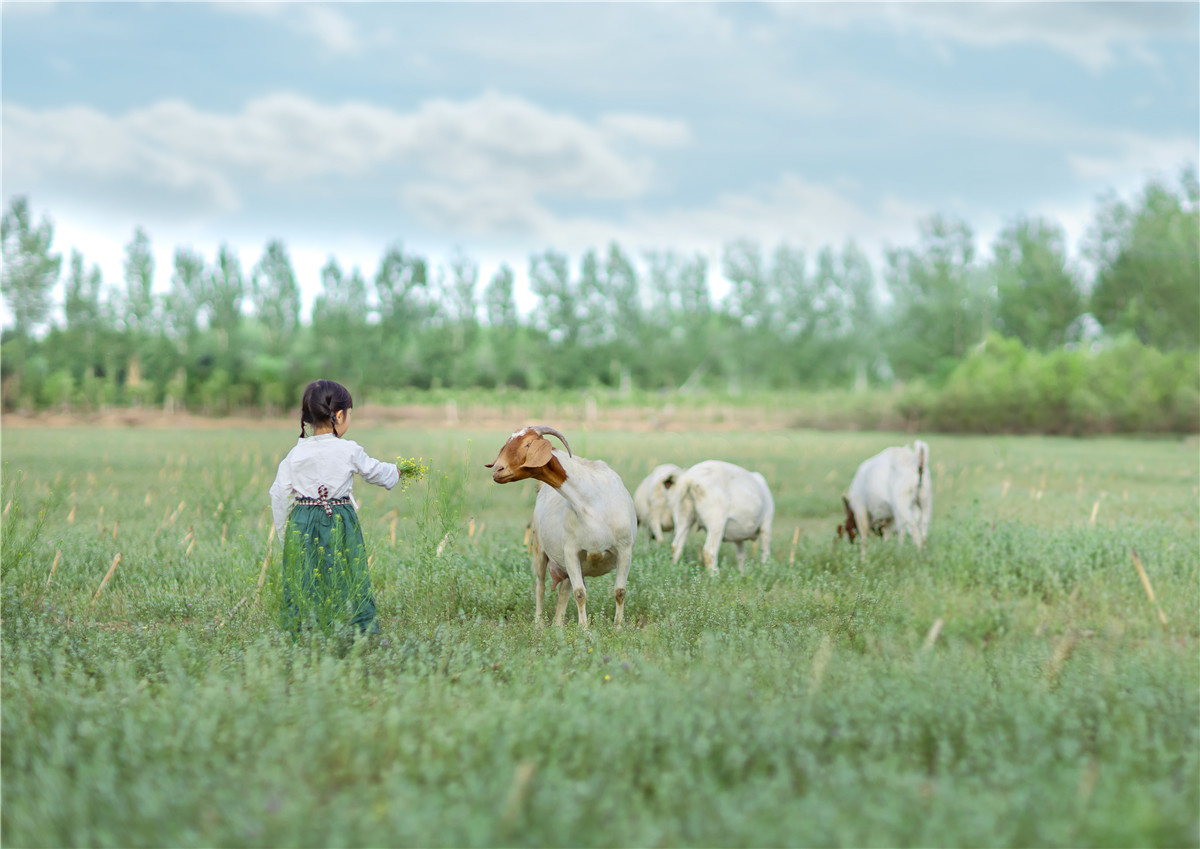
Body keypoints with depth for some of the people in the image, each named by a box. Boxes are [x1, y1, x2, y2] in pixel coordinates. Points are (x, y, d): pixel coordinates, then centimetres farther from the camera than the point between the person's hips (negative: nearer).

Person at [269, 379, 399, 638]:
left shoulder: (296, 454, 0)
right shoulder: (349, 451, -6)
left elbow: (279, 494, 2)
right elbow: (374, 472, 12)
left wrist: (284, 533, 13)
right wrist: (396, 471, 34)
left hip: (303, 529, 2)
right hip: (340, 526, -2)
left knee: (304, 588, 6)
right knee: (349, 587, 4)